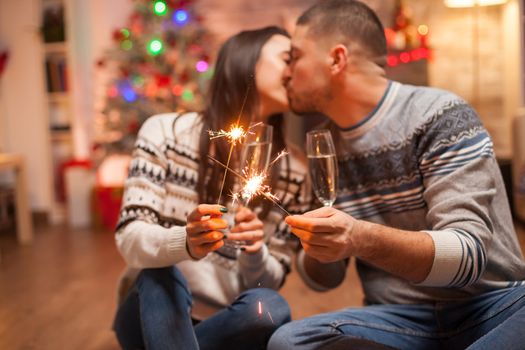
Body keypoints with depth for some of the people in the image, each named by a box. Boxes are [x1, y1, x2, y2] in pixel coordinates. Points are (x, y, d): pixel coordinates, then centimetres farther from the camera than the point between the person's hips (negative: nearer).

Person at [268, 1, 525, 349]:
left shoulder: (439, 115, -8)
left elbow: (468, 253, -18)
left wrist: (362, 240, -34)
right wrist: (317, 242, -10)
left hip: (492, 308, -4)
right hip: (400, 318, 5)